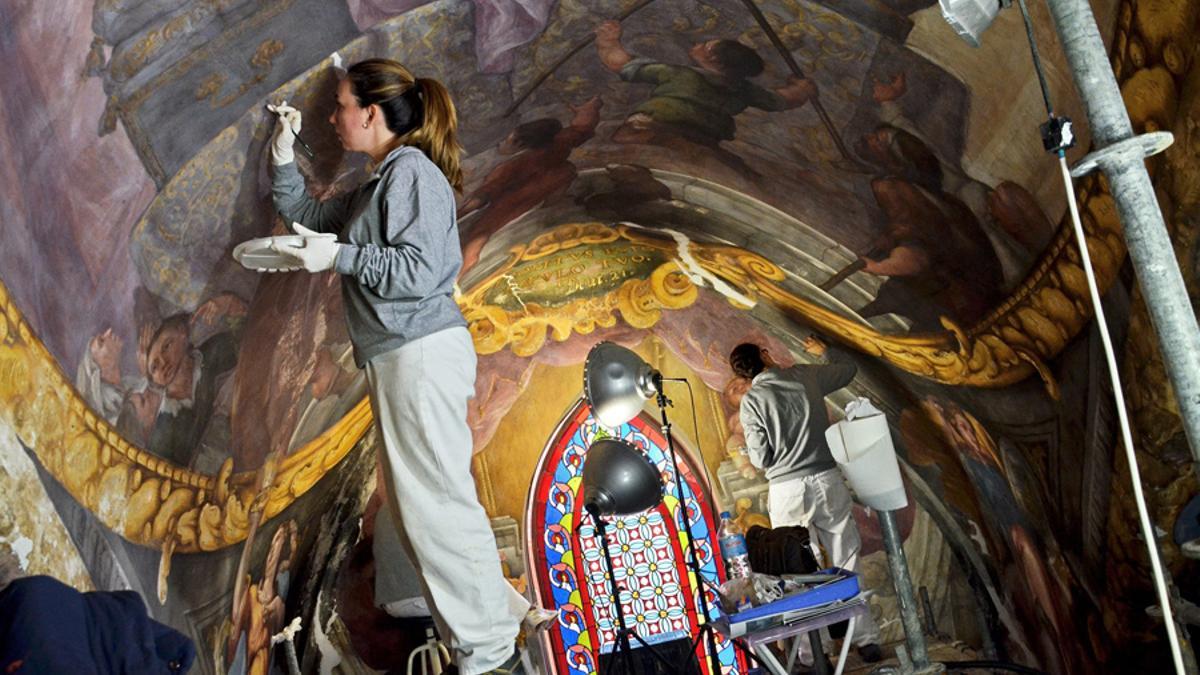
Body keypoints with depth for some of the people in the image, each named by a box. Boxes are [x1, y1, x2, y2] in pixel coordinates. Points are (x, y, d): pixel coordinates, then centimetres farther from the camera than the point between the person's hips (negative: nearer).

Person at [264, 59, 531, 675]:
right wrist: (283, 153, 20)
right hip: (395, 359, 10)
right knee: (411, 502, 12)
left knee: (434, 499, -9)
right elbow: (306, 215, 31)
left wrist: (338, 256, -12)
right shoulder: (375, 186, 20)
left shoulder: (412, 172, -9)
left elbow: (418, 271, -18)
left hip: (422, 352, -10)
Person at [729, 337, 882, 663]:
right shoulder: (805, 375, 4)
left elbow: (761, 459, -4)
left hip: (787, 488, -3)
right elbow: (849, 369, 23)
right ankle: (867, 640, 14)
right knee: (847, 561, 8)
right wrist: (823, 351, 39)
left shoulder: (751, 401, -5)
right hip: (827, 478, 3)